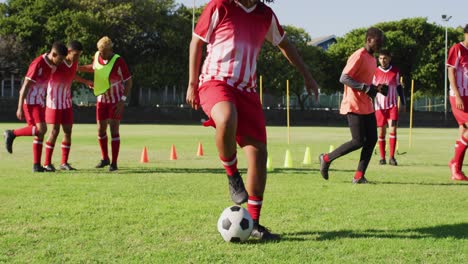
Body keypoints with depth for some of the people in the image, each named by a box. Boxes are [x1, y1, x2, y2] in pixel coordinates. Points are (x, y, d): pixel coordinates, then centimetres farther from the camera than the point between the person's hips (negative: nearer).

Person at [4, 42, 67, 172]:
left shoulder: (52, 65, 6)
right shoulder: (38, 64, -20)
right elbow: (25, 86, -18)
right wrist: (20, 108, -19)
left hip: (40, 102, 9)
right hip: (30, 101, -9)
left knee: (40, 133, 6)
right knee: (41, 129, -20)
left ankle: (36, 165, 8)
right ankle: (12, 134, -4)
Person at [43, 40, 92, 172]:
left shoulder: (74, 63, 2)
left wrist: (85, 81, 35)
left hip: (67, 102, 6)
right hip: (54, 102, -6)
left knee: (68, 131, 2)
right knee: (54, 131, -7)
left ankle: (64, 162, 9)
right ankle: (47, 163, 1)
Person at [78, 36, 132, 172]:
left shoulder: (118, 61, -21)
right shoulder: (97, 56, -5)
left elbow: (129, 81, -14)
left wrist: (122, 100, -21)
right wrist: (78, 68, 7)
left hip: (116, 100, -5)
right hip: (102, 98, 5)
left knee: (114, 129, -9)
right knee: (101, 129, 8)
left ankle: (114, 163, -3)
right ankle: (105, 158, 27)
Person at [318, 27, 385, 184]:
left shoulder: (372, 59, 16)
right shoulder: (359, 56, -14)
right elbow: (344, 78, -21)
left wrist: (377, 89, 8)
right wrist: (367, 88, -25)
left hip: (367, 107, 9)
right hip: (354, 106, -9)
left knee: (372, 139, 0)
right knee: (358, 141, -10)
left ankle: (359, 176, 2)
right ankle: (326, 159, 7)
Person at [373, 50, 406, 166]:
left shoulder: (396, 71, 5)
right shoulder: (375, 72, 2)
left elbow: (399, 87, 13)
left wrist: (403, 103, 12)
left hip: (393, 105, 0)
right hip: (379, 106, 0)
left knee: (393, 130, -11)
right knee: (381, 132, 2)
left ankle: (392, 157, -8)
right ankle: (382, 157, 10)